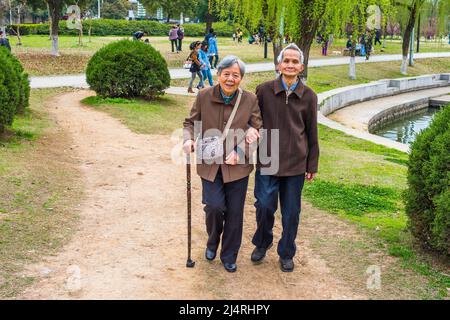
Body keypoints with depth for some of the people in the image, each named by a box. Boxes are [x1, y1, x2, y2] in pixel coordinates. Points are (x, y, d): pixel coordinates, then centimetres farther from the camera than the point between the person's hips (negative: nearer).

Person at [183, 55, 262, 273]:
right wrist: (188, 140, -15)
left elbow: (258, 132, -1)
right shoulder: (204, 96, -5)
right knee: (215, 206, -13)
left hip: (238, 166, 1)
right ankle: (212, 242, 21)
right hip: (210, 164, 0)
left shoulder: (250, 100, -5)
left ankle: (229, 256, 29)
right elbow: (191, 123, 6)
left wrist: (240, 153, -14)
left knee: (235, 213, 7)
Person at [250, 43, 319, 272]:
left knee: (291, 211, 9)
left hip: (295, 163, 1)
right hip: (267, 160, -1)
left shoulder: (308, 96, 0)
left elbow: (312, 133, 6)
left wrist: (312, 166, 8)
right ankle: (262, 243, 30)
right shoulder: (264, 90, -3)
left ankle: (286, 254, 28)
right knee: (264, 205, 1)